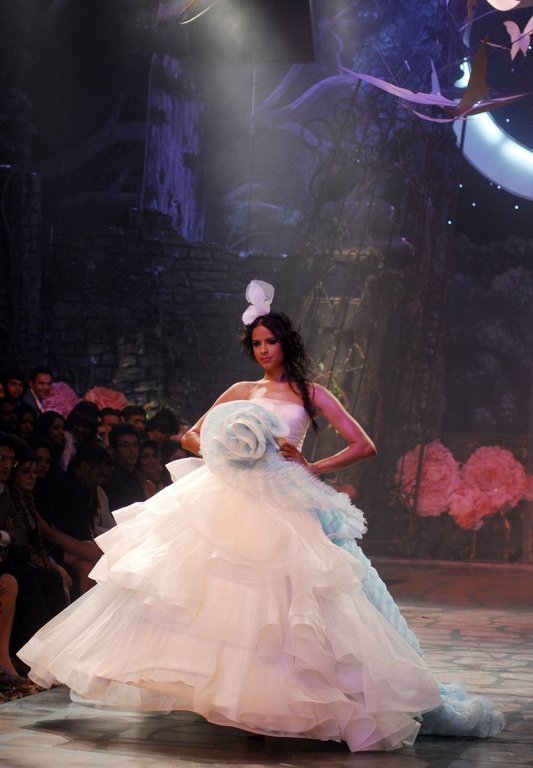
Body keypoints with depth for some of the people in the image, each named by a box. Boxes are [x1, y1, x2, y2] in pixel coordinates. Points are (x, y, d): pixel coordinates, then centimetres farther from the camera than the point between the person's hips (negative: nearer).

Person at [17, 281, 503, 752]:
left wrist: (314, 468, -5)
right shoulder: (240, 392, 17)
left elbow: (364, 446, 5)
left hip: (282, 505, -3)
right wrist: (219, 449, -1)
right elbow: (191, 436, 20)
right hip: (227, 497, 3)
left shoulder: (311, 394, 9)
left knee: (275, 596, -14)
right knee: (212, 580, -10)